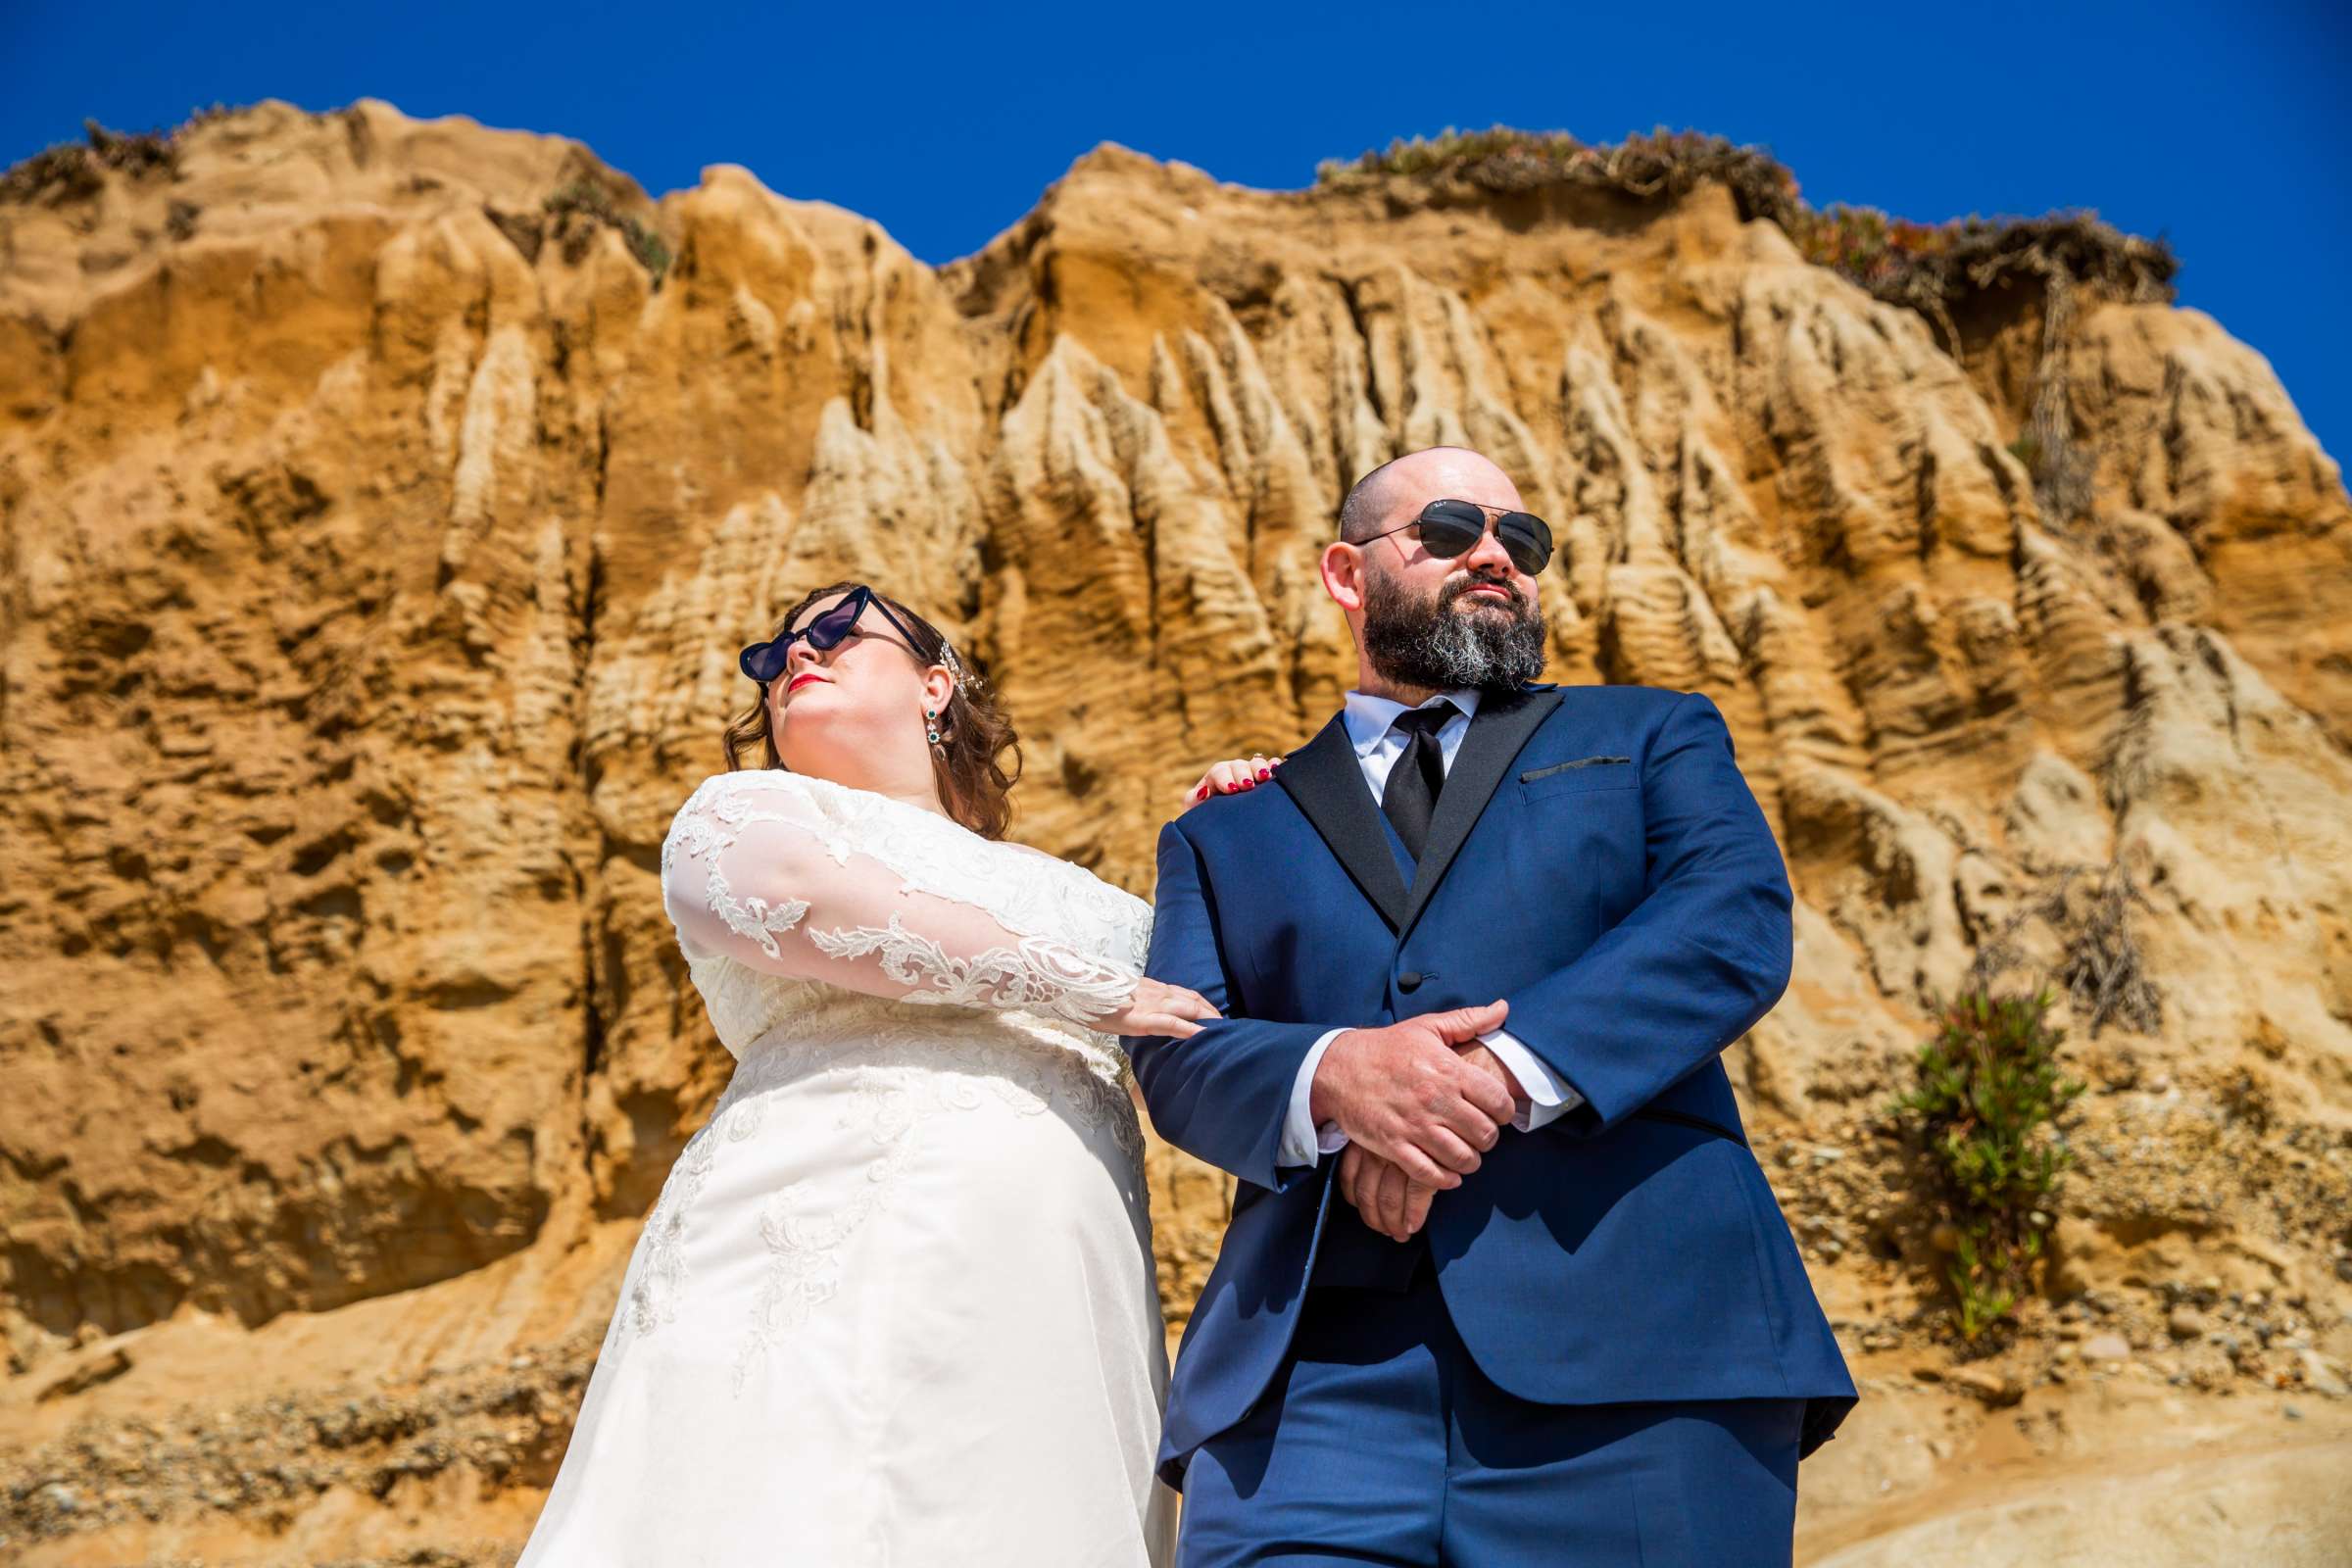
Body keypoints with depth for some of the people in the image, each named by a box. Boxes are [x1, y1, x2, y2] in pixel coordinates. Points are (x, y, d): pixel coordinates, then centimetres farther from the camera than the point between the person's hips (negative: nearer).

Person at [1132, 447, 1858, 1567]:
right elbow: (1176, 1059, 7)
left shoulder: (1654, 736, 19)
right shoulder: (1223, 835, 21)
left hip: (1634, 1345, 0)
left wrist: (1502, 1072, -14)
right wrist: (1333, 1073, -15)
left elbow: (1736, 926, 1)